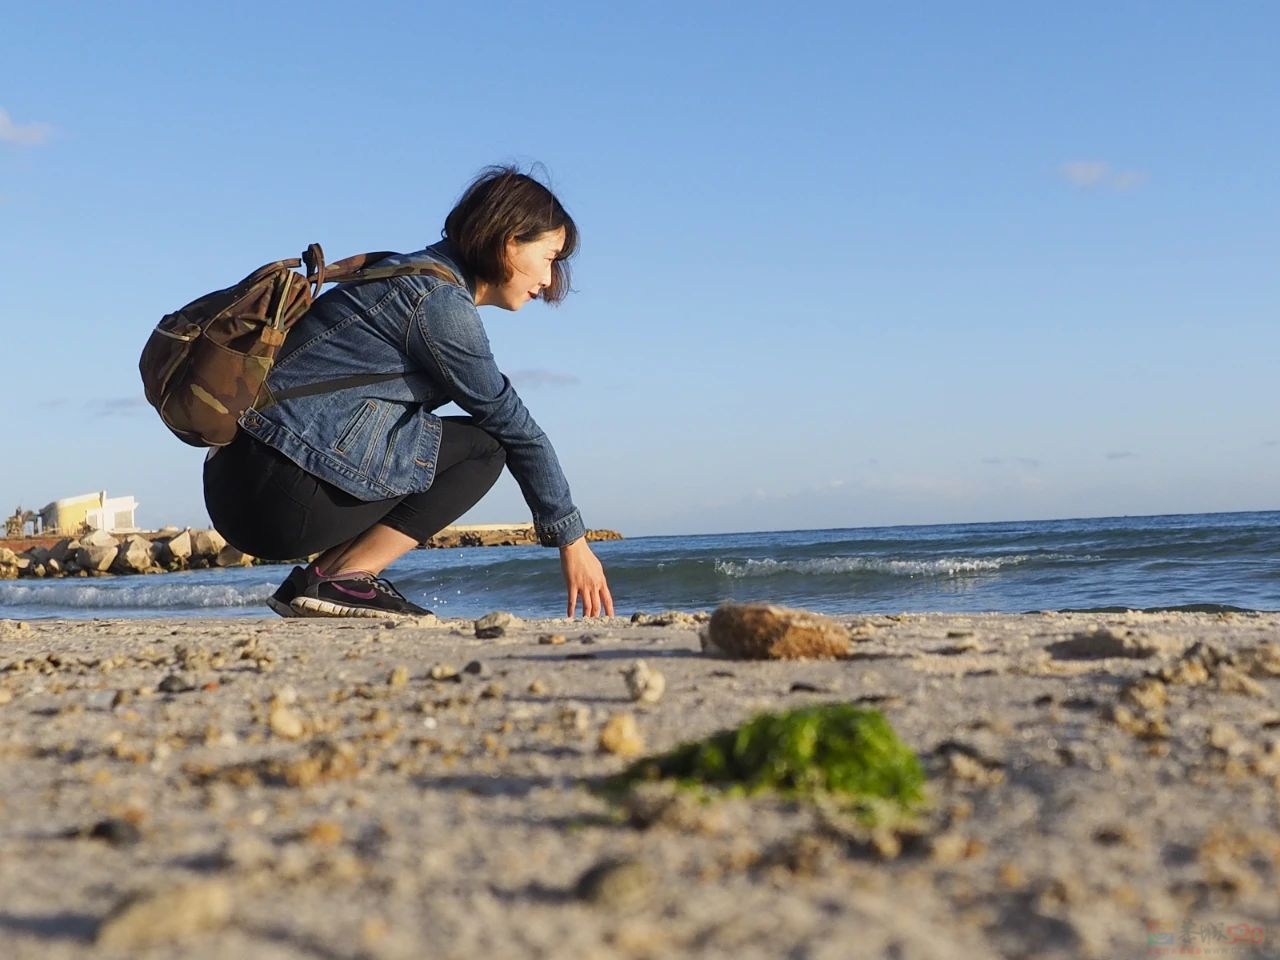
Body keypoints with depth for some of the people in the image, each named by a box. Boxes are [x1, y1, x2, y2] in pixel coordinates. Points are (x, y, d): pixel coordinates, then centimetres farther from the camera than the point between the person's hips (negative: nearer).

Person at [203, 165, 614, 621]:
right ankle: (343, 577, -5)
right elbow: (513, 425, -6)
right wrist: (572, 541, 2)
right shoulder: (440, 300, -11)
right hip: (283, 494, -10)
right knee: (484, 445, -3)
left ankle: (324, 575, 9)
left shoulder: (416, 276, 19)